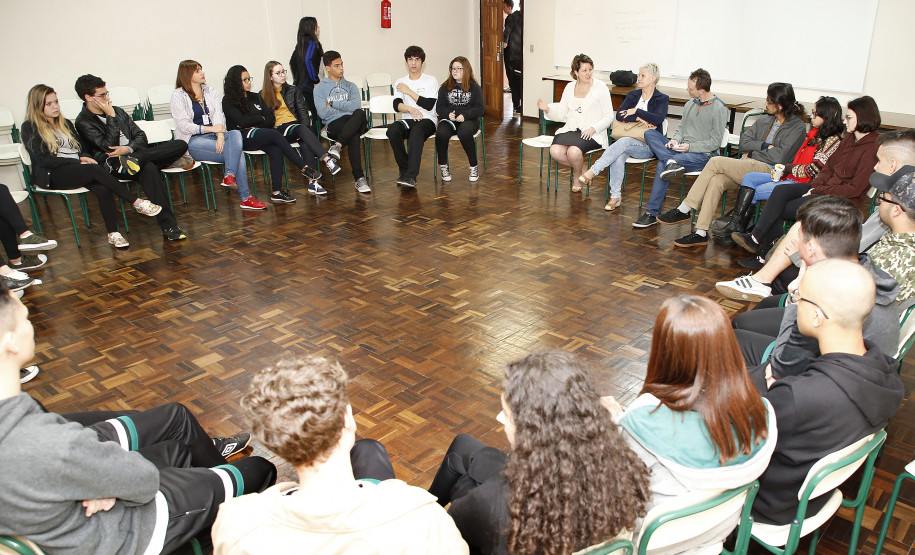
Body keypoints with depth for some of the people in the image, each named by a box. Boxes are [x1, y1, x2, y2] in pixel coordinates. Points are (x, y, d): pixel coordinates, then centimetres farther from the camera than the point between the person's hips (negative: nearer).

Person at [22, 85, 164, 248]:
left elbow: (81, 148, 23)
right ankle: (137, 202, -32)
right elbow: (42, 159, -6)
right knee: (95, 170, -34)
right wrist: (78, 161, -12)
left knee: (103, 189, -30)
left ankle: (113, 233, -35)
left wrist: (85, 157, -2)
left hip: (78, 171, 5)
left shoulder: (66, 123, 25)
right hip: (53, 175, -5)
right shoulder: (29, 127, 5)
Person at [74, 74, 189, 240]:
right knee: (148, 169, -40)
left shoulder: (117, 111, 22)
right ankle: (168, 226, -43)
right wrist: (111, 117, -8)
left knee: (181, 145, -13)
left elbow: (141, 136, 14)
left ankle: (135, 160, -29)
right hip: (113, 165, -6)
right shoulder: (83, 122, 2)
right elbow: (108, 146, -11)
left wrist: (128, 148, -8)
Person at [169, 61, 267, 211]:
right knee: (238, 153, -27)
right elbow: (183, 125, -8)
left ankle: (229, 176, -38)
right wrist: (211, 129, -17)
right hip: (193, 141, -5)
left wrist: (220, 135, -19)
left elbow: (219, 116, 3)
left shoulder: (211, 92, 17)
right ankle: (245, 197, -28)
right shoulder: (178, 96, 2)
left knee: (235, 134, -31)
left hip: (215, 135, 5)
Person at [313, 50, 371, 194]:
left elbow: (356, 105, 1)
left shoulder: (351, 86, 23)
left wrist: (333, 104, 1)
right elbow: (323, 113, -4)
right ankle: (359, 178, -41)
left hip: (354, 122, 3)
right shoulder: (320, 88, 14)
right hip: (333, 124, -3)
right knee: (354, 138, -39)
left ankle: (337, 145, -42)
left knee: (360, 113, -37)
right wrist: (345, 109, 4)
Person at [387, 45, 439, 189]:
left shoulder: (431, 81, 7)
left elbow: (429, 105, -6)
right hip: (408, 119, 3)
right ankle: (404, 170, -20)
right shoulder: (400, 82, 16)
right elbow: (397, 105, 1)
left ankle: (411, 176, -44)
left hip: (427, 120, -3)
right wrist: (410, 109, -20)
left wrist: (409, 91, -4)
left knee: (416, 131, -39)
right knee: (392, 130, -31)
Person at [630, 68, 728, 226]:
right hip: (681, 149, 8)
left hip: (702, 155, -8)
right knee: (649, 133, -15)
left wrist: (690, 147, -19)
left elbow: (715, 142, -10)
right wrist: (675, 140, -2)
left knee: (662, 164, -33)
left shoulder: (719, 109, -8)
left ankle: (652, 214, -29)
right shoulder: (690, 104, 14)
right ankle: (671, 162, -36)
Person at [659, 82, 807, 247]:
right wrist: (766, 146, 1)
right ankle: (701, 233, -30)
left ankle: (683, 210, -20)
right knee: (716, 181, -27)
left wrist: (754, 151, 1)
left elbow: (780, 157, -10)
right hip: (748, 167, 6)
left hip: (767, 170, -6)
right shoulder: (764, 120, 22)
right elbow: (743, 143, 13)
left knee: (716, 162, -24)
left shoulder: (798, 127, 2)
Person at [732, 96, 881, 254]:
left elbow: (855, 189, -17)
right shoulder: (849, 139, 14)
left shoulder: (872, 149, -13)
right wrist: (815, 186, -3)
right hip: (823, 187, 8)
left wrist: (819, 190, -15)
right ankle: (754, 237, -22)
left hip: (842, 198, -8)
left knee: (783, 209, -19)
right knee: (781, 191, -16)